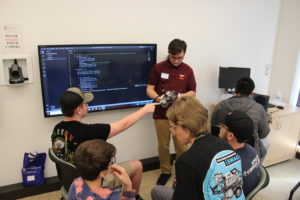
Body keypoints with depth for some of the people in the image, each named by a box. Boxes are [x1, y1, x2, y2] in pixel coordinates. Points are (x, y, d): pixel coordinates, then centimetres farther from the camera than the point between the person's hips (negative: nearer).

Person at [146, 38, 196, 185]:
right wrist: (158, 98, -22)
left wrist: (180, 96, -15)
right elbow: (149, 88, 0)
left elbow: (193, 92, 6)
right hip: (161, 113, 0)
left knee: (181, 145, 4)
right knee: (163, 145, 8)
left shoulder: (188, 70, 4)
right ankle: (165, 171, 29)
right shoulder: (158, 68, -1)